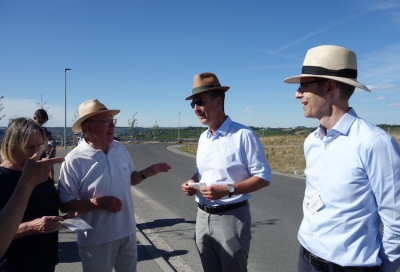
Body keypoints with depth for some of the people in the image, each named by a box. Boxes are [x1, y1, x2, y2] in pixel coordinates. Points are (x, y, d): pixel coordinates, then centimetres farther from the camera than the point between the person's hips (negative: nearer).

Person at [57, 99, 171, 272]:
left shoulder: (120, 149, -1)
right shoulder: (74, 161, -18)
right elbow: (65, 205, -16)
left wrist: (145, 173, -8)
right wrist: (99, 202, -27)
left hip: (127, 233, 5)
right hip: (97, 240, -5)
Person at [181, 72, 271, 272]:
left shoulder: (243, 135, -14)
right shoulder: (203, 138, 8)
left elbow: (263, 177, -15)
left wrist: (228, 190, -25)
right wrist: (192, 183, -3)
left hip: (231, 217, -6)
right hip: (203, 217, 7)